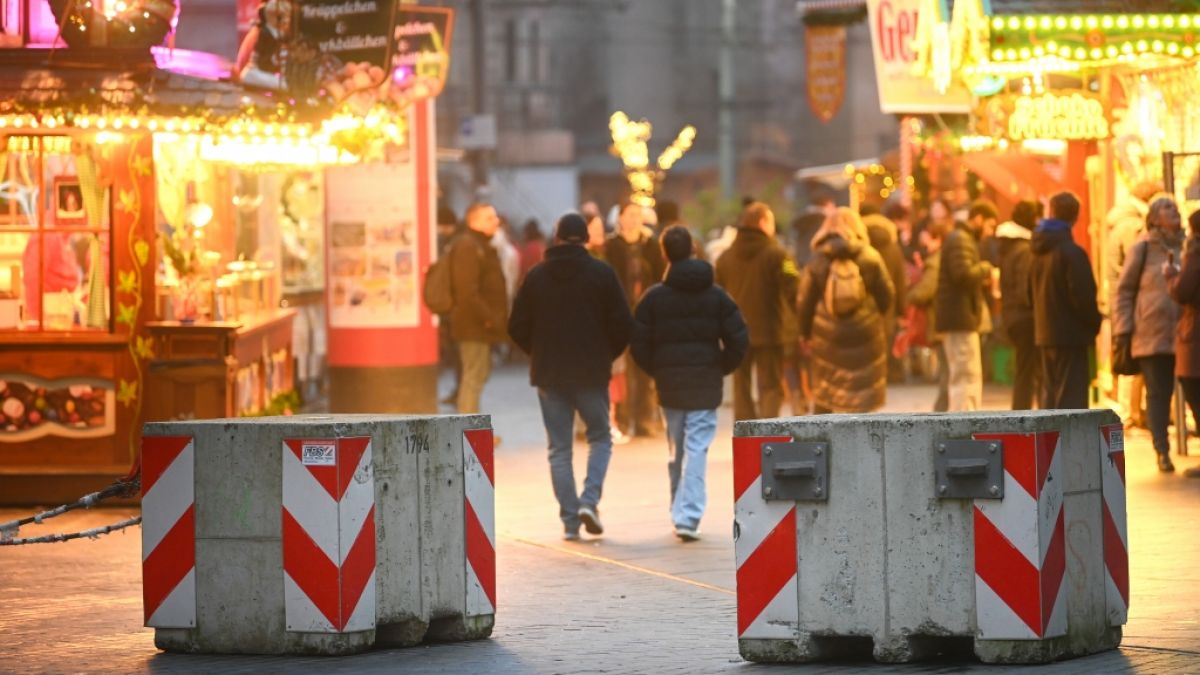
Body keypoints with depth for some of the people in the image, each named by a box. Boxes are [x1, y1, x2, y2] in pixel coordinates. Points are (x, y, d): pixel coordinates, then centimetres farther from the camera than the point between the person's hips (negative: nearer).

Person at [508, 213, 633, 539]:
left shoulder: (536, 276, 1)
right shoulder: (601, 274, -4)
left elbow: (518, 327, 2)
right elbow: (623, 324, -6)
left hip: (549, 374, 1)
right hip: (591, 373, -1)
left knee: (559, 448, 7)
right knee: (600, 438, 14)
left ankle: (570, 520, 3)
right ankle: (589, 500, -6)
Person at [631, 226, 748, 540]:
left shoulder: (654, 297, -2)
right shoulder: (716, 296, 0)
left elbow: (639, 344, -6)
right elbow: (739, 340, -4)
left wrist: (657, 371, 10)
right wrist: (721, 369, 10)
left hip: (669, 384, 1)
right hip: (706, 384, -1)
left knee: (676, 451, 14)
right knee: (696, 449, -4)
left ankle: (680, 513, 21)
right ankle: (688, 517, -15)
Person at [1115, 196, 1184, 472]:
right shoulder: (1143, 249, 2)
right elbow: (1124, 290, 4)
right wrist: (1123, 330, -3)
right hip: (1153, 333, -3)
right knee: (1158, 393, 0)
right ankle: (1162, 451, 4)